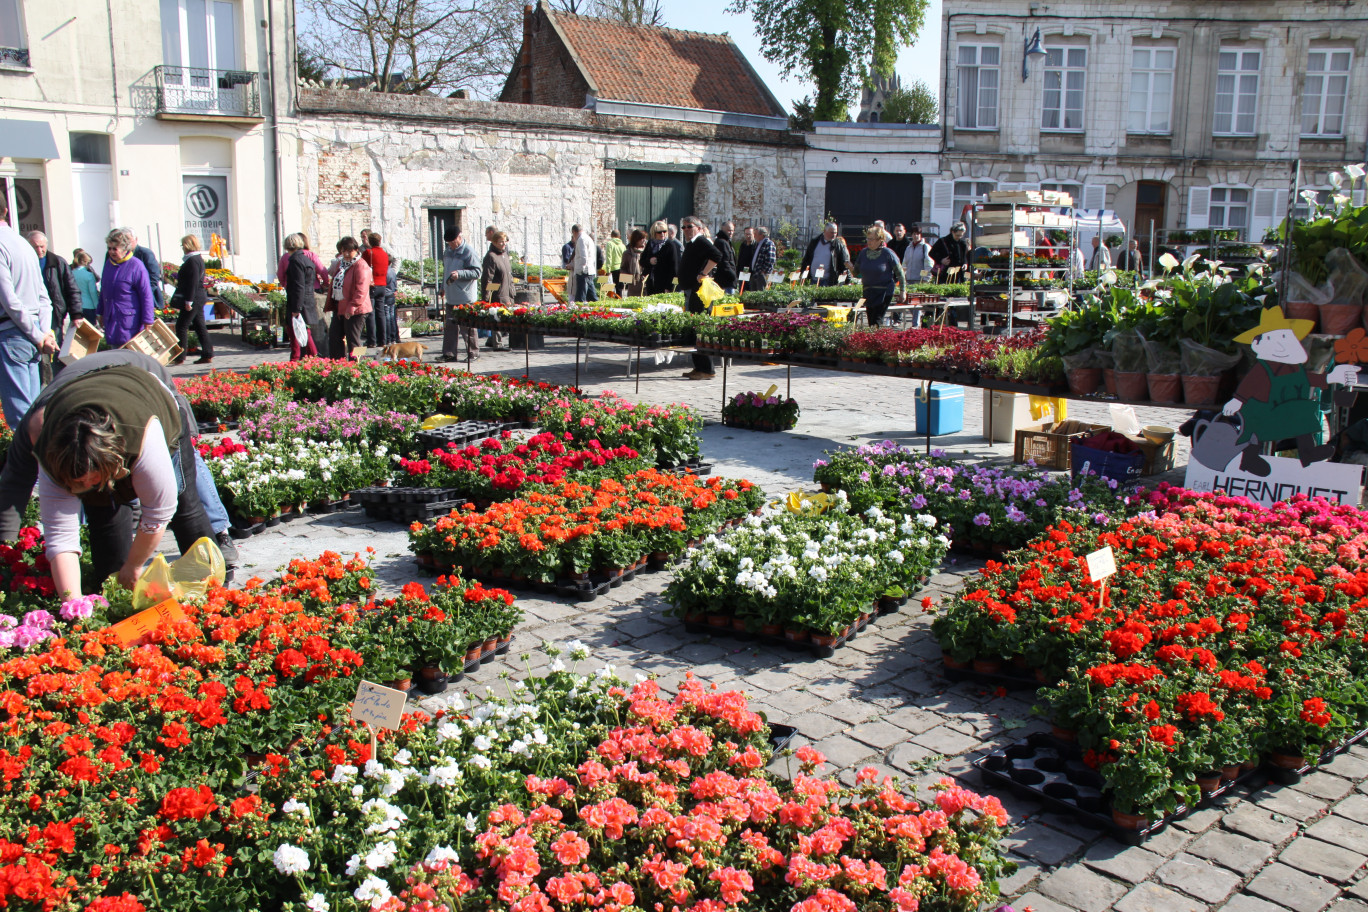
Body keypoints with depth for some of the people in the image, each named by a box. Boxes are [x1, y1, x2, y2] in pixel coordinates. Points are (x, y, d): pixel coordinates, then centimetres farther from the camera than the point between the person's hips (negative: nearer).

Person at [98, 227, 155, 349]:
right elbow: (103, 290, 20)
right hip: (111, 319, 7)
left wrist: (147, 321, -14)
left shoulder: (136, 266, -10)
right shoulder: (109, 262, 10)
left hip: (130, 320, -6)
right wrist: (101, 313, 22)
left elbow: (146, 295, -11)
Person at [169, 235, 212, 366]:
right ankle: (207, 355, 12)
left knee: (181, 326, -5)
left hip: (194, 299, -10)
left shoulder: (192, 260, -16)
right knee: (200, 326, 11)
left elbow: (193, 282, -21)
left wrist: (189, 301, -21)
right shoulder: (198, 258, 14)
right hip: (199, 298, 10)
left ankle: (180, 357, -2)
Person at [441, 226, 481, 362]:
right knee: (450, 326, 9)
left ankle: (473, 353, 8)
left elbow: (476, 272, -15)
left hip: (466, 297, -7)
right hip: (451, 296, 7)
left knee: (468, 328, -1)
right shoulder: (447, 251, 13)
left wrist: (459, 274, -25)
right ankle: (449, 353, 14)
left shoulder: (469, 251, -11)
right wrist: (444, 287, 22)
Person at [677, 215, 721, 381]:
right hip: (690, 291, 11)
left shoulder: (701, 242, -12)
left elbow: (716, 256, -28)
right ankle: (698, 367, 18)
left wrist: (703, 275, -23)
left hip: (699, 292, -11)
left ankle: (706, 370, -7)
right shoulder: (690, 244, 18)